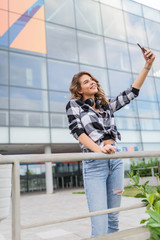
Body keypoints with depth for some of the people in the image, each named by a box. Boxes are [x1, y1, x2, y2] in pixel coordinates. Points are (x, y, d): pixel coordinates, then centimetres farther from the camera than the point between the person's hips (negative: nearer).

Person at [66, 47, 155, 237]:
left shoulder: (106, 105, 18)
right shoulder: (74, 104, 5)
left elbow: (131, 92, 14)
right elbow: (77, 130, -8)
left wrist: (148, 64, 6)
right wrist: (98, 149, -23)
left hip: (115, 160, 5)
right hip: (94, 164, -5)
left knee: (113, 219, 12)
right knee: (100, 225, -9)